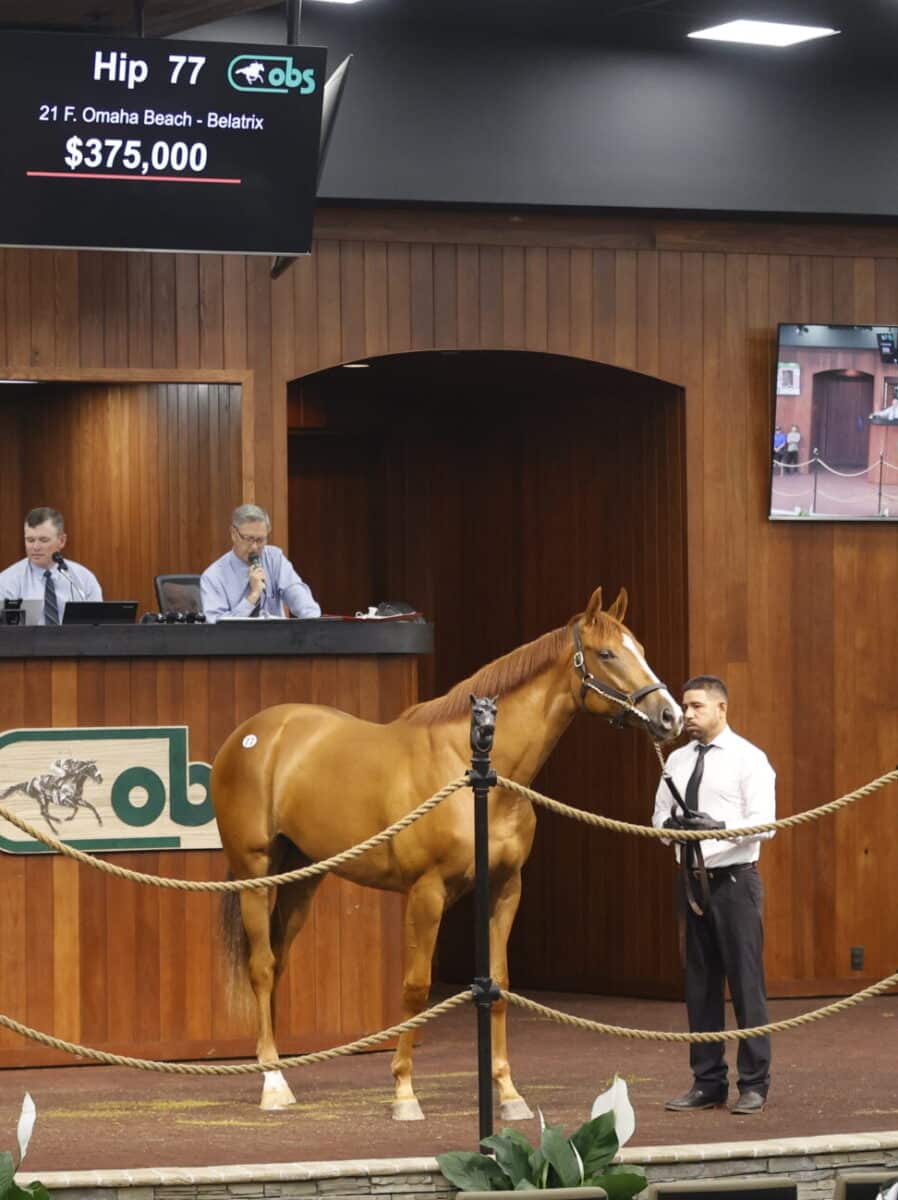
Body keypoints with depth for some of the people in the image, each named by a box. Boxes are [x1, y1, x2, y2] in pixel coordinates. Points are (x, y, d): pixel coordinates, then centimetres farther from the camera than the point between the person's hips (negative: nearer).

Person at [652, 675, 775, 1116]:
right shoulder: (678, 761, 11)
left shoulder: (748, 760, -6)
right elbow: (659, 814, 16)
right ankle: (707, 1083, 15)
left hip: (733, 880, -6)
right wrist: (668, 823, -7)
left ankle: (754, 1084, 2)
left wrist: (720, 826, -27)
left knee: (745, 982, -4)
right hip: (693, 878, 6)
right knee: (699, 984, 8)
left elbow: (764, 822, -14)